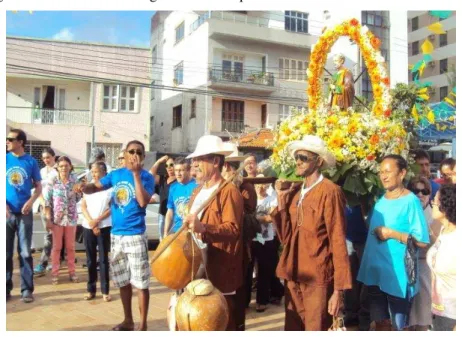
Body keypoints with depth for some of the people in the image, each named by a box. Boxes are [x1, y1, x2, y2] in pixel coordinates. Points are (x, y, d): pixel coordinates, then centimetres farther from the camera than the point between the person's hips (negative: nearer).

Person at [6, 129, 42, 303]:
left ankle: (27, 289, 11)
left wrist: (30, 201, -12)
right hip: (7, 213, 1)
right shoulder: (5, 159, 2)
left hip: (24, 213, -1)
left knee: (25, 252, 4)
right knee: (6, 252, 7)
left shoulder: (31, 161, 1)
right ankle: (6, 288, 19)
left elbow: (38, 187, 5)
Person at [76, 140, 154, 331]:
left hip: (136, 235, -5)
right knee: (123, 280, 15)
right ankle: (128, 320, 30)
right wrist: (84, 187, -16)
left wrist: (136, 173, -22)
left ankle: (143, 324, 11)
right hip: (116, 234, 5)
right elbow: (95, 187, 7)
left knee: (140, 282, -1)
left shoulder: (146, 177, -6)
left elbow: (143, 202, -20)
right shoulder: (115, 174, 8)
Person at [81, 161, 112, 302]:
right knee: (90, 259, 8)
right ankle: (91, 289, 16)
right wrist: (91, 222, -9)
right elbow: (83, 206, 5)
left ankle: (105, 291, 7)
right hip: (88, 227, 4)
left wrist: (98, 220, -13)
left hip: (104, 227, -4)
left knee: (103, 259, 0)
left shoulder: (110, 187, -3)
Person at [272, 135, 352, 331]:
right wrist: (281, 198, -2)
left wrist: (338, 289, -13)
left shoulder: (330, 192, -12)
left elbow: (338, 242, -13)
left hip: (318, 280, -6)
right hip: (293, 278, 7)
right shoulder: (294, 192, 8)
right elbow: (285, 237, 5)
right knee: (292, 329, 16)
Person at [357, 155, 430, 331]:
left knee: (399, 326, 9)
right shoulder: (381, 199, 8)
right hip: (376, 271, 6)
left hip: (398, 274, -6)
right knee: (380, 321, 17)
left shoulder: (411, 201, -13)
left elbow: (422, 241, -16)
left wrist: (391, 233, -18)